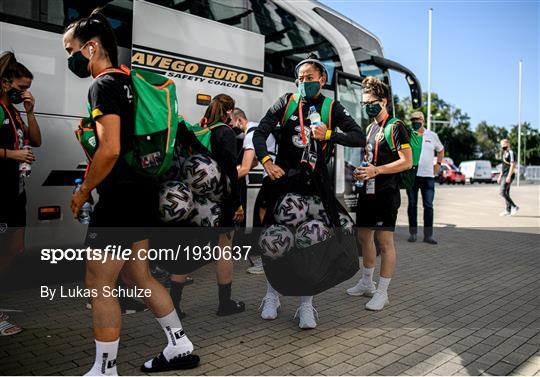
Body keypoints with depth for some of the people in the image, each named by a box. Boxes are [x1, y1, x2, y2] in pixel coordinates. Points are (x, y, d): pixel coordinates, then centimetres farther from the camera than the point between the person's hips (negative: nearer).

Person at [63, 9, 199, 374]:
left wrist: (82, 192, -10)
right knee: (138, 276, 18)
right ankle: (180, 347, 28)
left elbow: (110, 149, -24)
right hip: (140, 193, 10)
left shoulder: (104, 85, -13)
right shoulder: (129, 82, 14)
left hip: (119, 198, -9)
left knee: (99, 285, 3)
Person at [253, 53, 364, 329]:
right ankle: (272, 295, 23)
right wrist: (267, 162, -21)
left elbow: (359, 137, -6)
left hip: (312, 182, -1)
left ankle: (306, 304, 10)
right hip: (282, 177, 1)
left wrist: (329, 135, -21)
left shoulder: (332, 108, 2)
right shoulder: (287, 102, 2)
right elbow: (260, 132, -4)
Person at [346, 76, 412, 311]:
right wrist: (361, 171, 6)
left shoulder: (395, 127, -7)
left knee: (384, 240, -6)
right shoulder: (370, 128, 17)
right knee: (364, 236, 14)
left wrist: (376, 170, -20)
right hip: (367, 190, 9)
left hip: (386, 192, -9)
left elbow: (407, 162, -14)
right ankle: (367, 283, 29)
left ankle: (382, 292, 3)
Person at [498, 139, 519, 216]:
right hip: (504, 175, 10)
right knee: (506, 193, 9)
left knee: (502, 192, -15)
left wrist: (509, 176, -24)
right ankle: (508, 210, 13)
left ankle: (514, 207, -10)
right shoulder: (504, 153, 18)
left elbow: (512, 165, -18)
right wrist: (500, 176, 23)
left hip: (508, 176, -10)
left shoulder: (510, 153, -11)